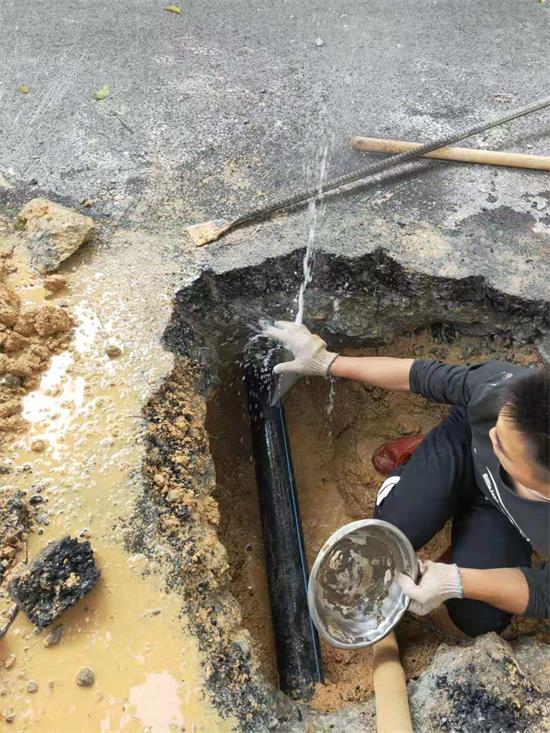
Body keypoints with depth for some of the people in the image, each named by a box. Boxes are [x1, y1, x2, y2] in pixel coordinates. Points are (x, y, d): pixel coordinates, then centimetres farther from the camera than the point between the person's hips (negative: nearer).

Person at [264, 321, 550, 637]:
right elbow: (425, 375, -23)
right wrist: (327, 362, -18)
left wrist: (457, 582, -42)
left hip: (501, 511, 0)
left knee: (478, 620, -13)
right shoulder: (502, 386, -41)